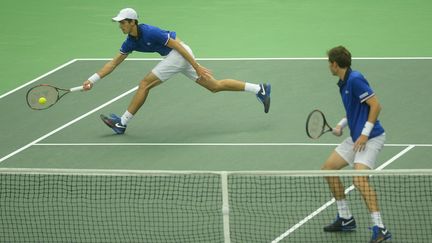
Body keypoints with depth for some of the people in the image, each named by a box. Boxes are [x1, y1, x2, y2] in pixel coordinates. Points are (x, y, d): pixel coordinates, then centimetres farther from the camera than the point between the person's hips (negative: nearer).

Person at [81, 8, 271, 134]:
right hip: (175, 56, 9)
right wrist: (92, 80, 2)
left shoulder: (149, 33, -22)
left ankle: (122, 123, -4)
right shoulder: (131, 42, 4)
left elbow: (177, 45, -19)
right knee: (215, 86, 12)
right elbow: (114, 63, 9)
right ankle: (259, 89, 14)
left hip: (180, 53, -9)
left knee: (145, 84, -9)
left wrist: (197, 66, -19)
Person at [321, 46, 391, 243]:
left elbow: (375, 105, -20)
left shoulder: (355, 80, -17)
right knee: (328, 168, 13)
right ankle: (345, 219, 20)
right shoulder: (343, 83, 12)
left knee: (360, 179, -25)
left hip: (370, 137, -11)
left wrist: (365, 134, -21)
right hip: (355, 137, 11)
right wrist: (341, 125, 9)